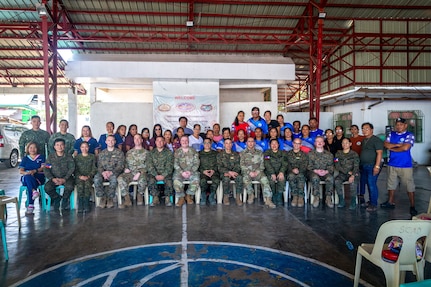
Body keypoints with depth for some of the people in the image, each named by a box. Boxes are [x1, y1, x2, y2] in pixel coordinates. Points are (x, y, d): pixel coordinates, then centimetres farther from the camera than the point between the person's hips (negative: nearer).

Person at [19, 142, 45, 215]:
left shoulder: (41, 157, 16)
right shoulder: (25, 159, 21)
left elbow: (43, 168, 1)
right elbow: (20, 171, 9)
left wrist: (34, 171, -19)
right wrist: (26, 173, -16)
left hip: (39, 177, -1)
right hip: (26, 178, 1)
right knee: (28, 177, -36)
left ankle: (31, 205, -41)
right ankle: (34, 191, -55)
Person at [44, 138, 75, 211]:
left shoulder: (69, 157, 3)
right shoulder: (50, 157, 8)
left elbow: (71, 169, -4)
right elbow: (46, 170, 3)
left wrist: (64, 179, -18)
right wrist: (52, 179, -14)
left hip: (66, 178, -2)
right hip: (54, 178, 2)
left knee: (69, 186, -32)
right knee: (47, 187, -27)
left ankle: (65, 199, 0)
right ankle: (57, 197, 3)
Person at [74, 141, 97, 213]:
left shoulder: (92, 157, 13)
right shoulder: (77, 157, 16)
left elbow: (94, 168, 5)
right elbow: (75, 169, 8)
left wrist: (88, 176, -11)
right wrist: (80, 176, -11)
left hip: (89, 177, -1)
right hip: (79, 177, 1)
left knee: (87, 184, -34)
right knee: (80, 185, -32)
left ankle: (86, 205, -30)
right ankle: (80, 205, -28)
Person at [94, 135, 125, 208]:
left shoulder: (119, 153, 10)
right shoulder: (101, 153, 19)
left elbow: (120, 166, -1)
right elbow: (99, 166, 10)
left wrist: (111, 172, -17)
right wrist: (103, 172, -13)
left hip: (114, 173, -2)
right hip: (103, 173, 2)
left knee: (114, 178, -38)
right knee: (96, 178, -32)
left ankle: (110, 198, -19)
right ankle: (103, 197, -17)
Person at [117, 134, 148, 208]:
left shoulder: (145, 152, 12)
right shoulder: (129, 152, 23)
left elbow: (147, 165, 3)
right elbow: (125, 163, 24)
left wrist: (139, 173, -11)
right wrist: (126, 168, 0)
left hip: (141, 173, -3)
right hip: (130, 173, 3)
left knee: (142, 179, -38)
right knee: (120, 178, -29)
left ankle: (140, 195, -5)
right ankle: (127, 200, -24)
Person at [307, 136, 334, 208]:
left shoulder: (329, 154, 16)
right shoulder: (310, 154, 12)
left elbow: (331, 166, 6)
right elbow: (309, 166, 2)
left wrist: (326, 171, -15)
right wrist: (316, 171, -15)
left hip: (325, 173, 1)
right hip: (314, 172, -1)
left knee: (330, 178, -33)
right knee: (315, 178, -36)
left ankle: (328, 198, -22)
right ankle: (316, 198, -25)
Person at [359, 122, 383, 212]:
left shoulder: (376, 140, -8)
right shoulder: (363, 141, 17)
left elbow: (379, 153, -15)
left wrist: (377, 166, -22)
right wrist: (359, 165, 14)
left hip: (372, 166, -8)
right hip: (363, 166, 8)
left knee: (372, 185, -8)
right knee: (362, 183, 14)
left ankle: (373, 204, -1)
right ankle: (361, 199, 28)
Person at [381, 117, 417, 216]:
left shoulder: (409, 135, -7)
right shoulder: (391, 134, 8)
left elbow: (405, 148, -19)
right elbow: (386, 144, -3)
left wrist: (392, 148, -7)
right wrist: (398, 145, -14)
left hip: (405, 166, -5)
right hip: (392, 164, 5)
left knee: (410, 186, 1)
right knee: (391, 184, 14)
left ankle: (412, 206, 10)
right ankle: (390, 202, 28)